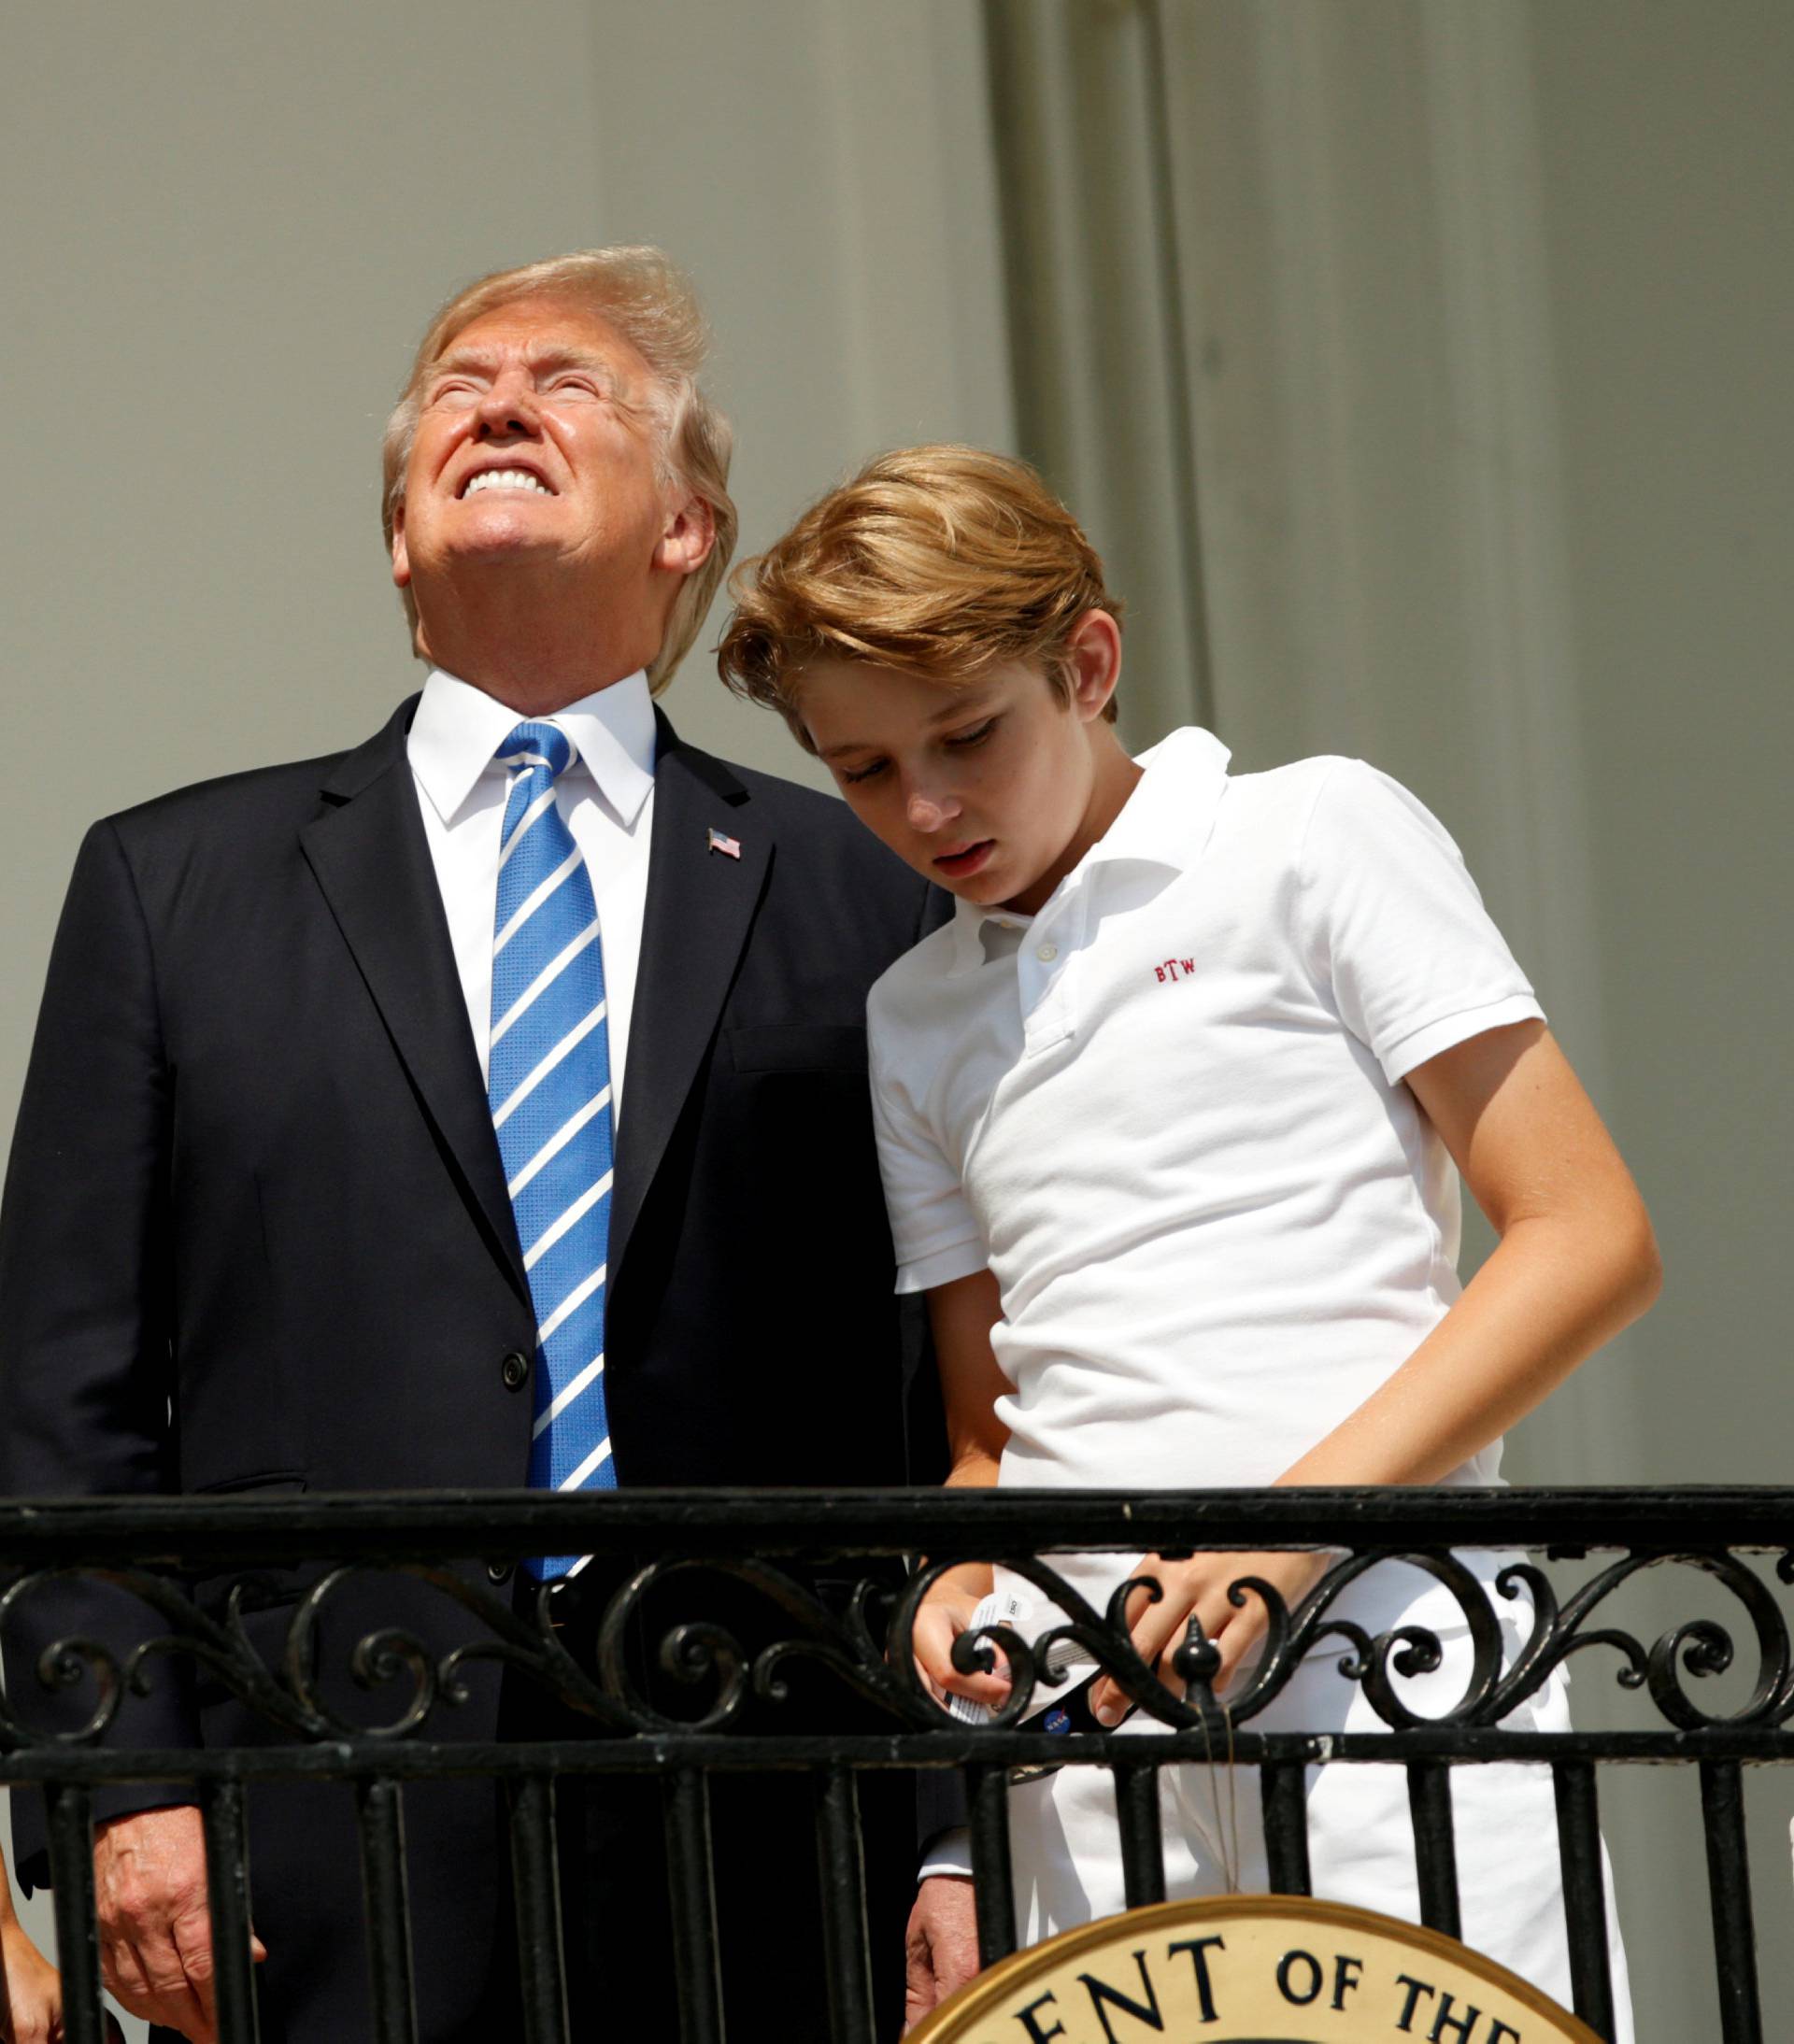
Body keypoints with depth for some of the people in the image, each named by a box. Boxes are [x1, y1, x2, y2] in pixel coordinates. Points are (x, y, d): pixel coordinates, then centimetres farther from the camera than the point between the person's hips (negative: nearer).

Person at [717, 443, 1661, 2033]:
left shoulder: (1314, 841, 5)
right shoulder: (912, 1022, 19)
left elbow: (1590, 1238, -2)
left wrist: (1301, 1519, -13)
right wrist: (964, 1588, 0)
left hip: (1381, 1647, -4)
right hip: (1081, 1710, 4)